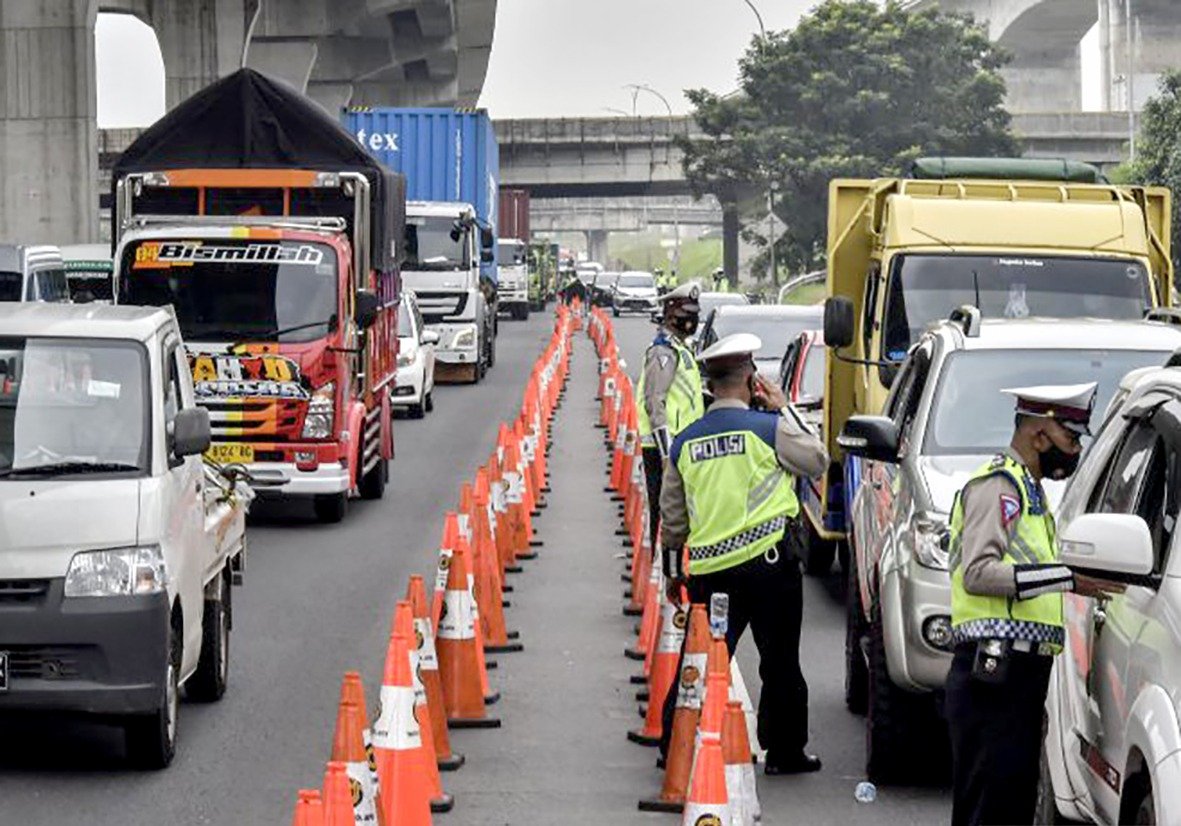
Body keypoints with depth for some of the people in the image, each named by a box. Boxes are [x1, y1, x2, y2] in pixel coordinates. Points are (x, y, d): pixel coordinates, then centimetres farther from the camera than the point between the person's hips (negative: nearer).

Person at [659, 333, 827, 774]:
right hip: (767, 562, -4)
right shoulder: (767, 427, -8)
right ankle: (784, 750, 13)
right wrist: (785, 409, 11)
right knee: (780, 662, 7)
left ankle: (675, 745, 9)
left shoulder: (686, 441, 8)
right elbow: (817, 460, 7)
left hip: (709, 568, 4)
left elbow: (672, 516, 15)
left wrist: (674, 570, 26)